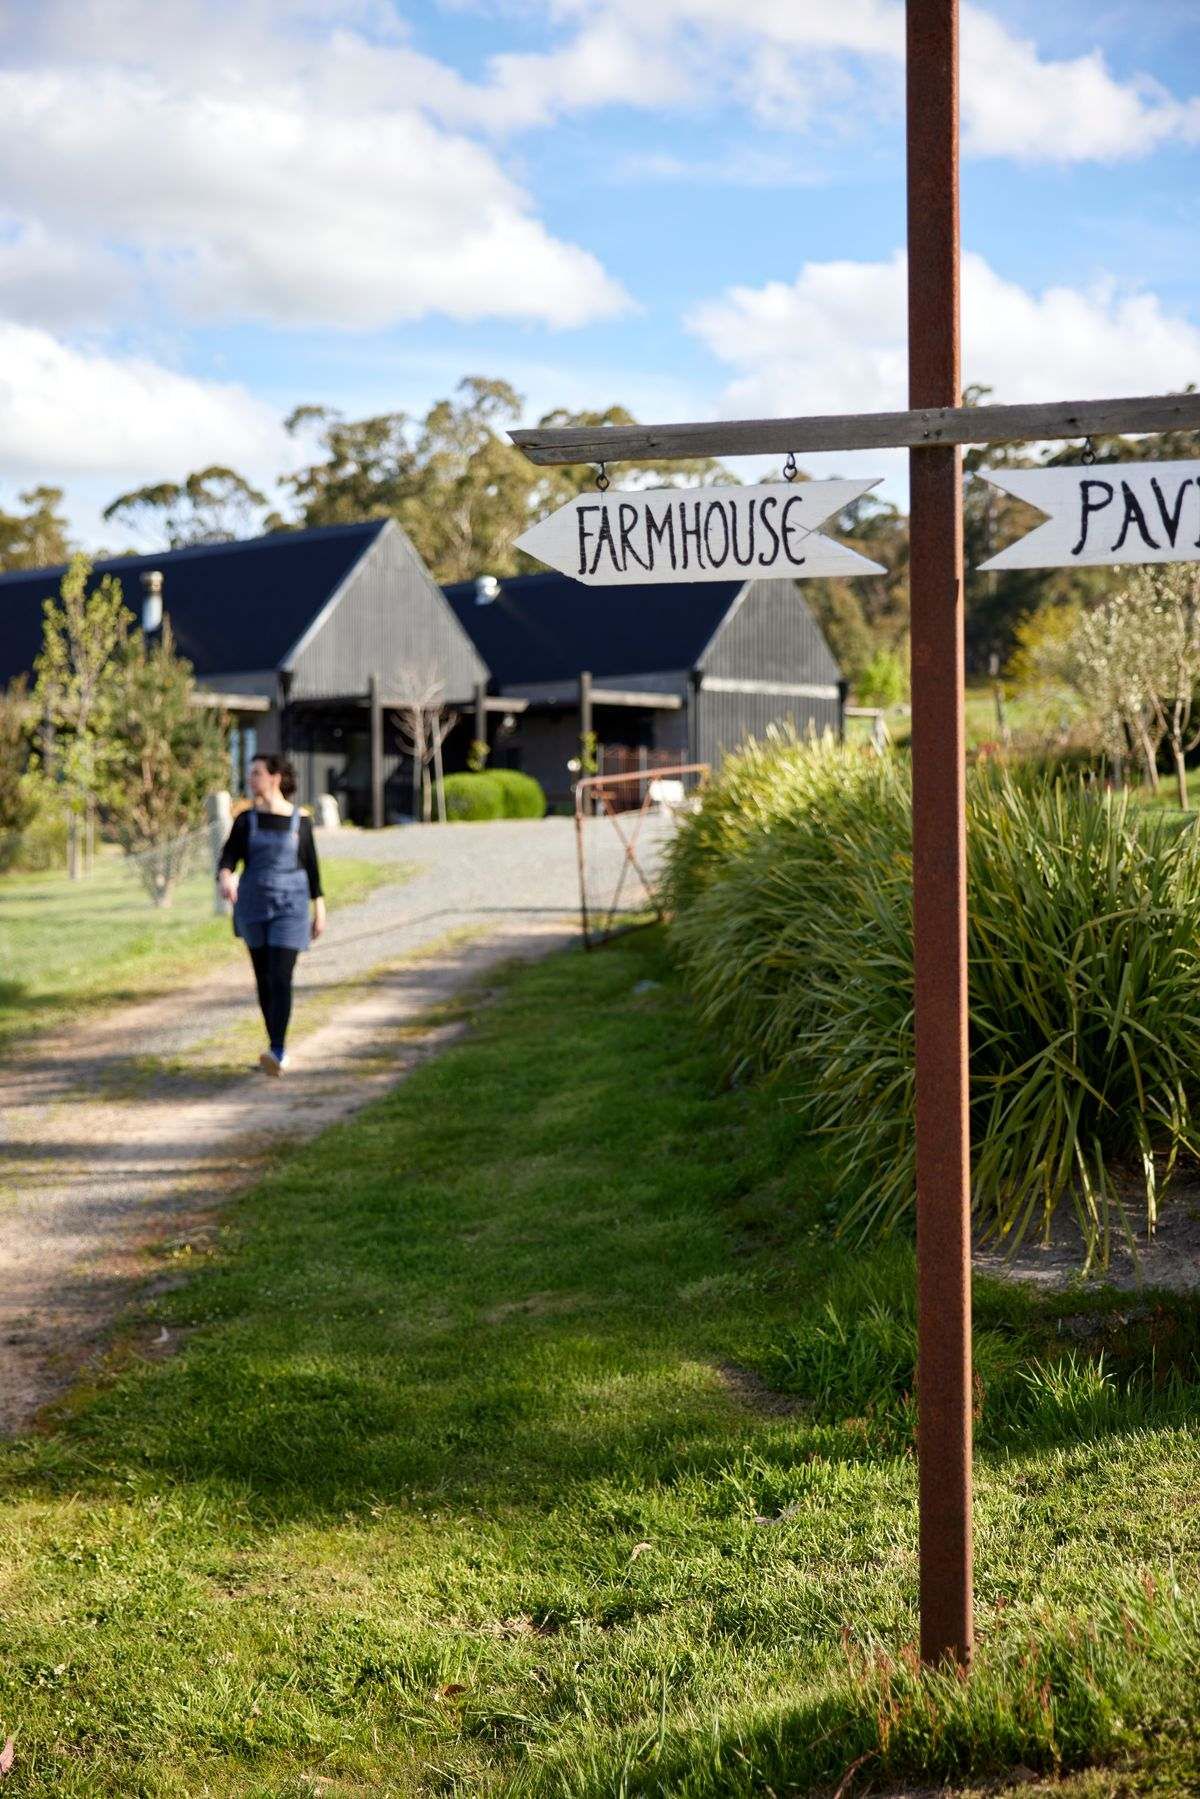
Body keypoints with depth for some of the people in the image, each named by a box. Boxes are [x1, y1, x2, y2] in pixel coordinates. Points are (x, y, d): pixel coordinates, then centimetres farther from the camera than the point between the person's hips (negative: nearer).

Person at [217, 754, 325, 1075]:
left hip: (290, 907, -3)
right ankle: (277, 1048, 23)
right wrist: (225, 879, -31)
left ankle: (276, 1052, -24)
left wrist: (319, 910, 7)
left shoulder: (300, 821, -1)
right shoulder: (245, 820, 2)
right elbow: (227, 860, -8)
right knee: (263, 979, 10)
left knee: (280, 978, -15)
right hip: (254, 906, 3)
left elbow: (311, 866, 6)